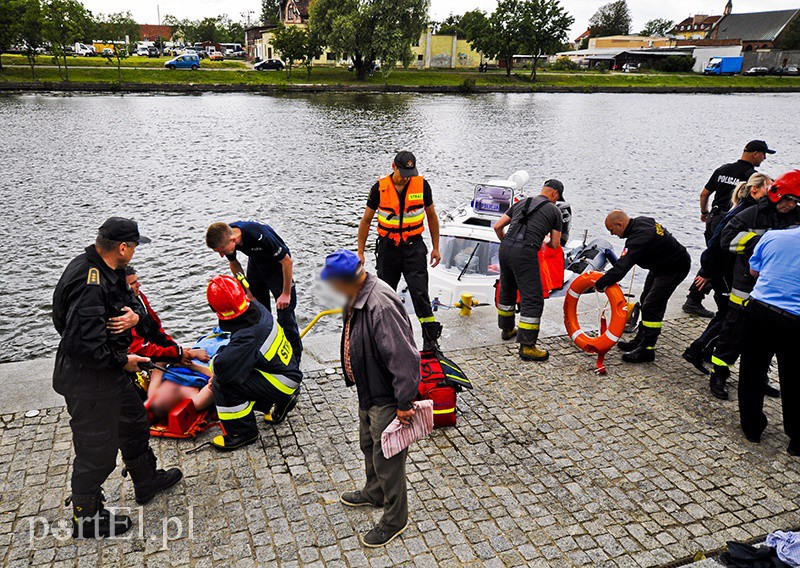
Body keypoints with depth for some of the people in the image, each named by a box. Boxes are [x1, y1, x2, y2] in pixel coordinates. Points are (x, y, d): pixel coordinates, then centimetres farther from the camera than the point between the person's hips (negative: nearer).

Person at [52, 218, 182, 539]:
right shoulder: (89, 284, -30)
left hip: (110, 371, 10)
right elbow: (84, 344, -35)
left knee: (134, 423, 26)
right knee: (97, 450, 6)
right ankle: (85, 519, 27)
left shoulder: (107, 270, 1)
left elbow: (129, 301, 13)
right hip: (88, 382, -10)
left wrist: (134, 316, -11)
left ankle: (147, 482, 47)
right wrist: (123, 361, -20)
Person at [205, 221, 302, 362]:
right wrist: (248, 291, 1)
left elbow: (287, 261, -27)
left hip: (277, 264, -6)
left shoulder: (260, 237, -41)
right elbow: (234, 263, 1)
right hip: (255, 263, 6)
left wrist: (286, 293, -19)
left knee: (284, 310, -7)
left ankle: (294, 355, 7)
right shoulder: (223, 237, -21)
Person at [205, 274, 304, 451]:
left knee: (222, 384, -16)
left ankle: (243, 432, 1)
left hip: (282, 383, -9)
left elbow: (222, 366, -35)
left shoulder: (248, 336, -31)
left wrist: (214, 361, -11)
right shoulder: (257, 309, -5)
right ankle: (281, 401, 24)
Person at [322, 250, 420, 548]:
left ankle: (394, 520, 28)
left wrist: (404, 403, -25)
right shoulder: (356, 296, -2)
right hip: (369, 390, 10)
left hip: (387, 398, -10)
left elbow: (404, 358, -32)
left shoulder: (381, 306, -34)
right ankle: (374, 493, 53)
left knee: (387, 459, 7)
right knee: (369, 445, 28)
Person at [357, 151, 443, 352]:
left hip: (414, 246, -1)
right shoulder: (380, 187, -8)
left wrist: (436, 248, 7)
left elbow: (431, 216, 7)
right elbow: (366, 221, 1)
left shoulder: (422, 185, -6)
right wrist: (360, 252, 0)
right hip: (388, 247, 1)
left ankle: (430, 337, 0)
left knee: (420, 292, -10)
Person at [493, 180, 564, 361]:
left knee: (507, 291, 25)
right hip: (525, 253, -6)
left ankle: (507, 329, 43)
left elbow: (498, 226, 18)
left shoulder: (521, 203, 23)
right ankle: (527, 346, -3)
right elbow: (555, 244, 11)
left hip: (505, 249, 6)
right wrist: (547, 241, 34)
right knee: (533, 299, -1)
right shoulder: (555, 211, 11)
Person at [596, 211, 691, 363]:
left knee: (652, 306, -12)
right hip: (661, 265, 10)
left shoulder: (640, 238, -34)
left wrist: (600, 284, -28)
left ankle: (647, 350, -5)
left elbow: (621, 268, -37)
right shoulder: (640, 221, -5)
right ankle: (640, 341, 27)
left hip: (674, 269, -10)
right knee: (646, 301, 16)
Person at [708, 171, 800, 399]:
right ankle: (718, 376, 13)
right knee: (734, 331, 2)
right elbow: (727, 238, -14)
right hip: (747, 286, -4)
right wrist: (760, 240, -21)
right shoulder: (753, 215, -7)